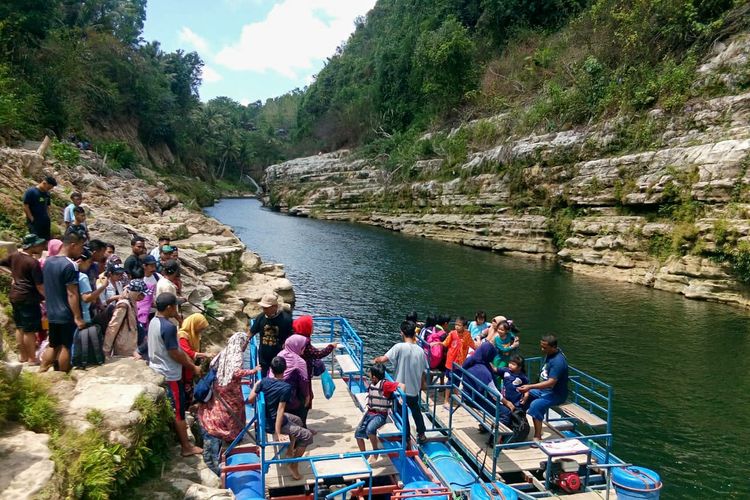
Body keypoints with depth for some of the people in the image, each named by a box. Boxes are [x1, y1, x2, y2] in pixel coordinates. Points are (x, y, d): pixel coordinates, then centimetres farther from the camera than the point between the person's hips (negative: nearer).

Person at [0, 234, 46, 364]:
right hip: (28, 298, -8)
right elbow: (39, 286, -19)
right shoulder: (33, 262, -20)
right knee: (30, 330, 0)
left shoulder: (14, 255, 2)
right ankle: (32, 358, 8)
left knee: (20, 327, 17)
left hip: (14, 296, 9)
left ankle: (22, 355, 27)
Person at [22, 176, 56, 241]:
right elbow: (25, 207, -11)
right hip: (35, 223, -7)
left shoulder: (47, 193, 10)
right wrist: (32, 220, -13)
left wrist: (48, 218, 9)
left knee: (47, 241, 8)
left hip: (45, 223, 7)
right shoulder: (31, 192, -9)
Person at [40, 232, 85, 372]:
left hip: (52, 313, 8)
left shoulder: (48, 262, 7)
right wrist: (78, 317, -19)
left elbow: (46, 288, 16)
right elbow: (72, 294, -22)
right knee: (65, 347, 5)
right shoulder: (70, 266, -20)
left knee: (53, 345, 17)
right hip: (67, 315, -7)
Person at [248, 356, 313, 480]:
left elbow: (250, 400, -3)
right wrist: (278, 433, -23)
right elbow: (280, 410, -26)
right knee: (307, 435, 1)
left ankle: (290, 450, 37)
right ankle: (294, 464, 7)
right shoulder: (286, 387, -25)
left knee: (297, 420, 28)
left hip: (265, 419, 8)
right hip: (272, 424, -7)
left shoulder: (264, 381, -9)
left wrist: (256, 385, 14)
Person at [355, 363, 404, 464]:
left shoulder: (385, 384, -18)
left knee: (370, 429, -33)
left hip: (380, 415, -8)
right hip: (370, 413, 8)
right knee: (358, 433, 1)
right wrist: (367, 408, 12)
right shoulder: (371, 384, 5)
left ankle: (375, 452, -9)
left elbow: (402, 385, -26)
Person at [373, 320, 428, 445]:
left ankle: (406, 438, 22)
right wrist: (422, 383, 21)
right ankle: (421, 435, 38)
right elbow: (423, 371, 4)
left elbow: (383, 359, -23)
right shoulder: (420, 350, -4)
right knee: (416, 411, 27)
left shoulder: (400, 347, -19)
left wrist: (375, 360, -1)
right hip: (414, 389, 5)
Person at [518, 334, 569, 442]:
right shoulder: (549, 353, 1)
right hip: (544, 389, 10)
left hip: (556, 394, -10)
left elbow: (551, 383, -34)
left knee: (535, 405, -30)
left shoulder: (558, 361, -28)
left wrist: (530, 387, -39)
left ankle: (537, 437, -20)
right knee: (524, 394, 6)